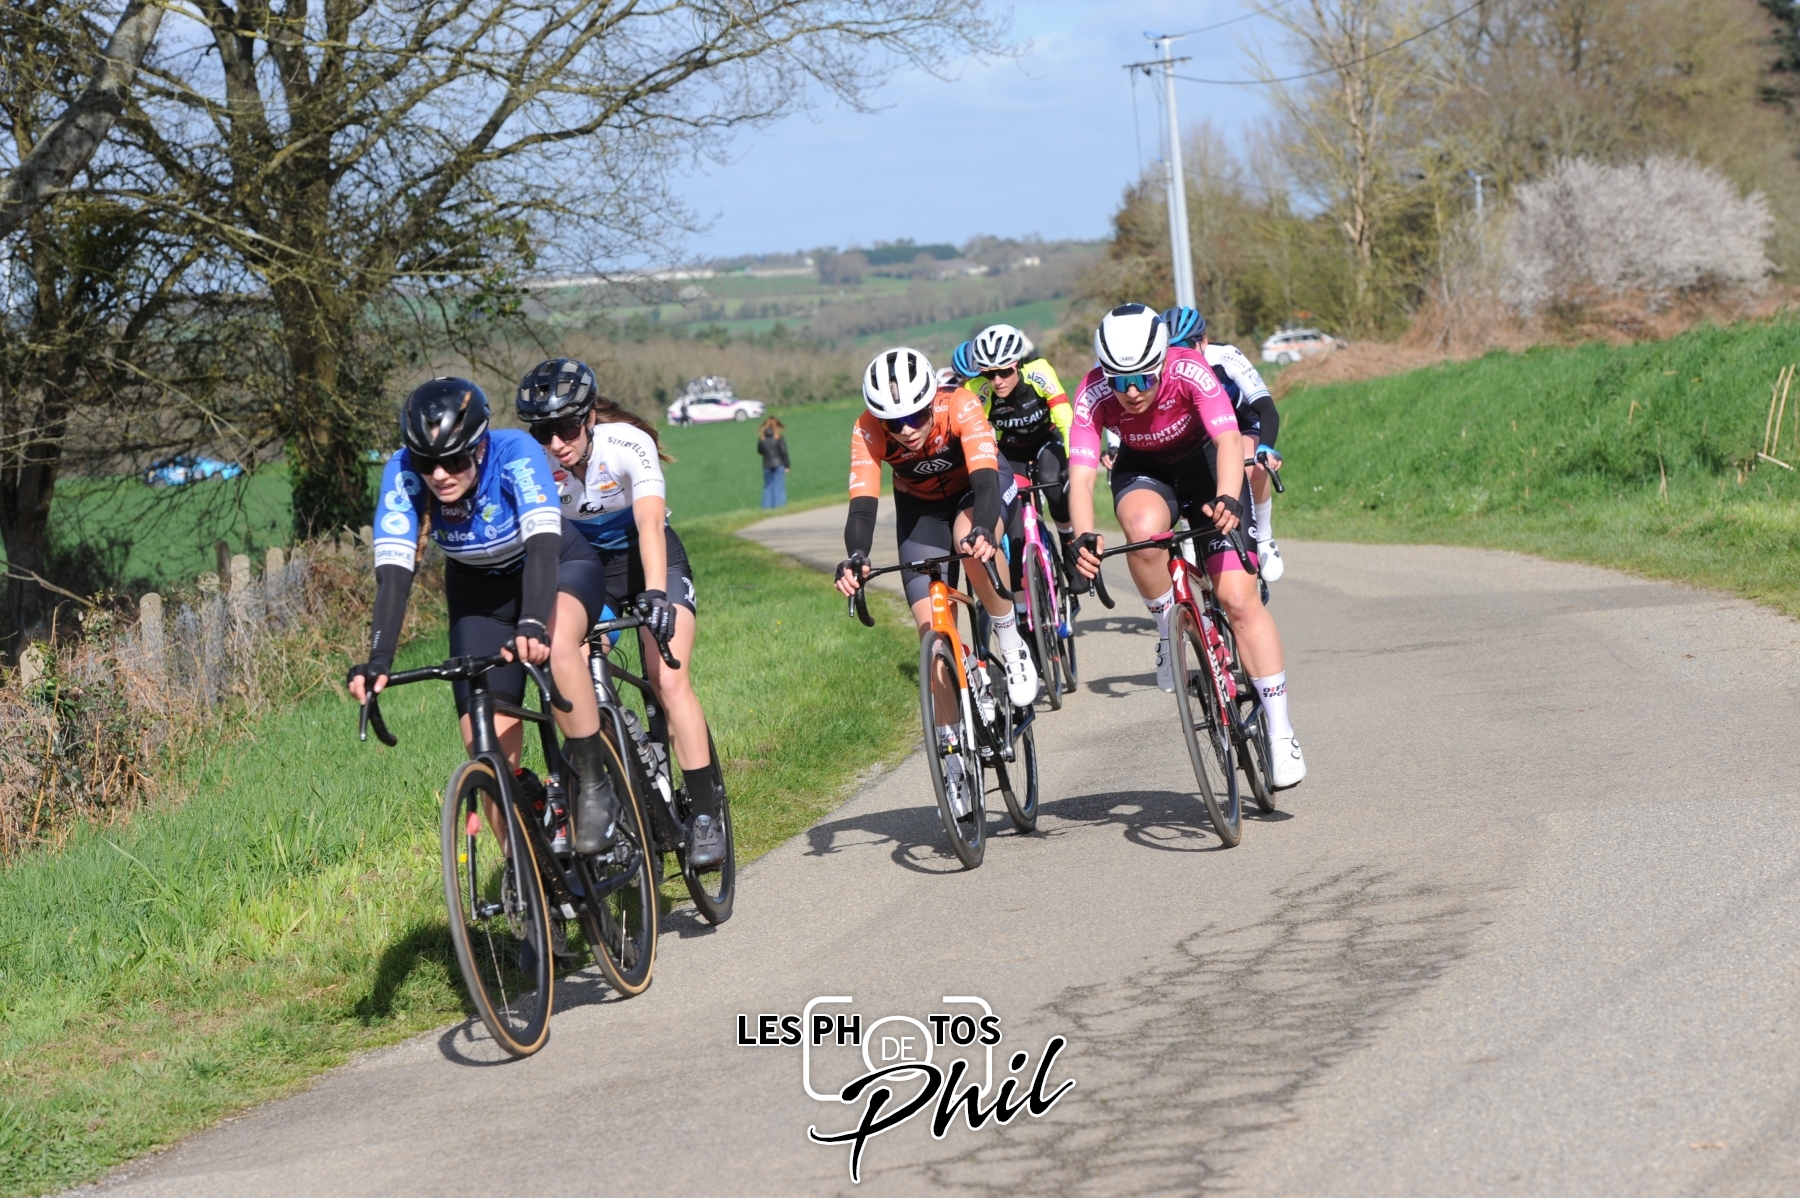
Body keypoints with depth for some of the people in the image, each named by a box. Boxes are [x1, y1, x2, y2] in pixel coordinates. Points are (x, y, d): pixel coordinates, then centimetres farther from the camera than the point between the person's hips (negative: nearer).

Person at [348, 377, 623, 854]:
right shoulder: (403, 473, -27)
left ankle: (594, 787, -21)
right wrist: (378, 660, -46)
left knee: (555, 645, -39)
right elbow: (393, 573, -32)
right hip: (479, 592, 3)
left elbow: (542, 545, -44)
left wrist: (532, 624, -60)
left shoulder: (515, 453, -33)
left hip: (557, 567, -3)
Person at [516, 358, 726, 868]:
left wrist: (655, 595, -53)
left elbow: (650, 524, -39)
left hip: (647, 558, -3)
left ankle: (706, 812, -15)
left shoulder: (628, 444, -28)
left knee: (669, 680, -20)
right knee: (580, 690, -14)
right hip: (582, 567, 3)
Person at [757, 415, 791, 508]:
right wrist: (787, 465, -3)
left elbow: (759, 451, 8)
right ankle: (779, 505, -2)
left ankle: (767, 506, 8)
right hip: (779, 465, -3)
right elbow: (783, 452, -11)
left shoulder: (761, 438, -2)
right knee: (779, 487, 1)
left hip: (767, 465, 3)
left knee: (768, 487, 11)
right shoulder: (779, 437, -11)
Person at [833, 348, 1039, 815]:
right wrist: (855, 558, -56)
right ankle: (953, 752, -1)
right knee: (933, 629, -10)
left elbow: (985, 480, -45)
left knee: (971, 539, -39)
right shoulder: (868, 433, -30)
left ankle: (1011, 642, -15)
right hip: (921, 508, 3)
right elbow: (862, 505, -36)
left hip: (981, 487, -2)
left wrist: (982, 531, -64)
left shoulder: (960, 407, -35)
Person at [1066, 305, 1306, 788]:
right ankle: (1168, 629, -10)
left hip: (1203, 463, -1)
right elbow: (1081, 475, -35)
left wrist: (1226, 499, -60)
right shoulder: (1093, 395, -28)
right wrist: (1084, 537, -53)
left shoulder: (1188, 369, -32)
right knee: (1145, 527, -37)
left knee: (1238, 597, -12)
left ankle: (1280, 730, -3)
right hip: (1142, 470, 1)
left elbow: (1228, 439, -42)